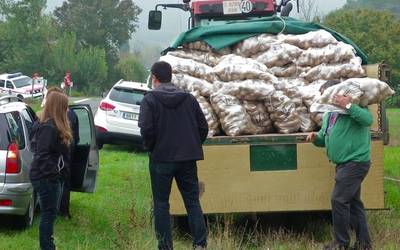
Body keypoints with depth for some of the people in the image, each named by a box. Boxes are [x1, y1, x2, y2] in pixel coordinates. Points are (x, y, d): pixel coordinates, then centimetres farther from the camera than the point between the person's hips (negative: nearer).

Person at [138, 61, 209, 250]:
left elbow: (146, 128, -16)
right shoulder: (189, 98, 7)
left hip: (161, 158, -3)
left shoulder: (150, 99, -6)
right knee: (193, 202, 8)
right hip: (188, 159, 3)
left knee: (161, 205, 6)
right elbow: (203, 127, 5)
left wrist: (149, 147, 1)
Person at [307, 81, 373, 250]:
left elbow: (368, 119, -31)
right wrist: (316, 138, 1)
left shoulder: (353, 109, -12)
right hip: (344, 164, 10)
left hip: (355, 162, -10)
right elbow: (325, 139, 23)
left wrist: (348, 106, -34)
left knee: (338, 200, -11)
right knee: (353, 202, 13)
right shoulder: (328, 115, 15)